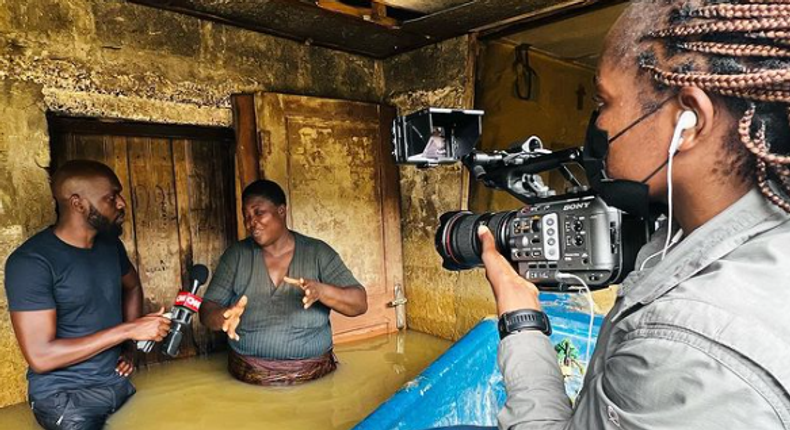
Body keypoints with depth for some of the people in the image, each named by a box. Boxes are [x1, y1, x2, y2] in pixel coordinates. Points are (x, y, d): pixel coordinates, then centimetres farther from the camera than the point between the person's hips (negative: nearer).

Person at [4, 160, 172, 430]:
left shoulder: (110, 243, 2)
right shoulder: (30, 261, -17)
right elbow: (41, 356, -21)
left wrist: (130, 344, 7)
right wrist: (127, 330, -21)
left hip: (118, 382, 5)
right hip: (64, 394, -5)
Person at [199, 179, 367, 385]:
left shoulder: (317, 252, 0)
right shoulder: (236, 255, 5)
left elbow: (360, 303, -5)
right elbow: (207, 310, 3)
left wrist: (320, 290, -23)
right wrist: (224, 316, -20)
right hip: (249, 376, 2)